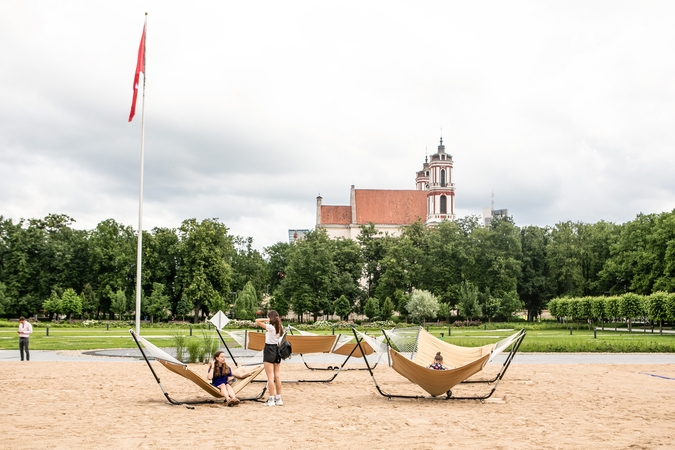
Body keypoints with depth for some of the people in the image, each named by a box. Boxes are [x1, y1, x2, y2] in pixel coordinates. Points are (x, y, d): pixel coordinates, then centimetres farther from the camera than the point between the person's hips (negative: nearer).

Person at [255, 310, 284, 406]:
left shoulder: (270, 327, -16)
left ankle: (271, 399, -5)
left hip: (270, 350, -7)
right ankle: (278, 398, 15)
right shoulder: (280, 327, 3)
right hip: (278, 350, 7)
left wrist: (267, 319, -4)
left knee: (270, 376, -5)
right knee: (277, 375, 12)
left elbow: (257, 321, -18)